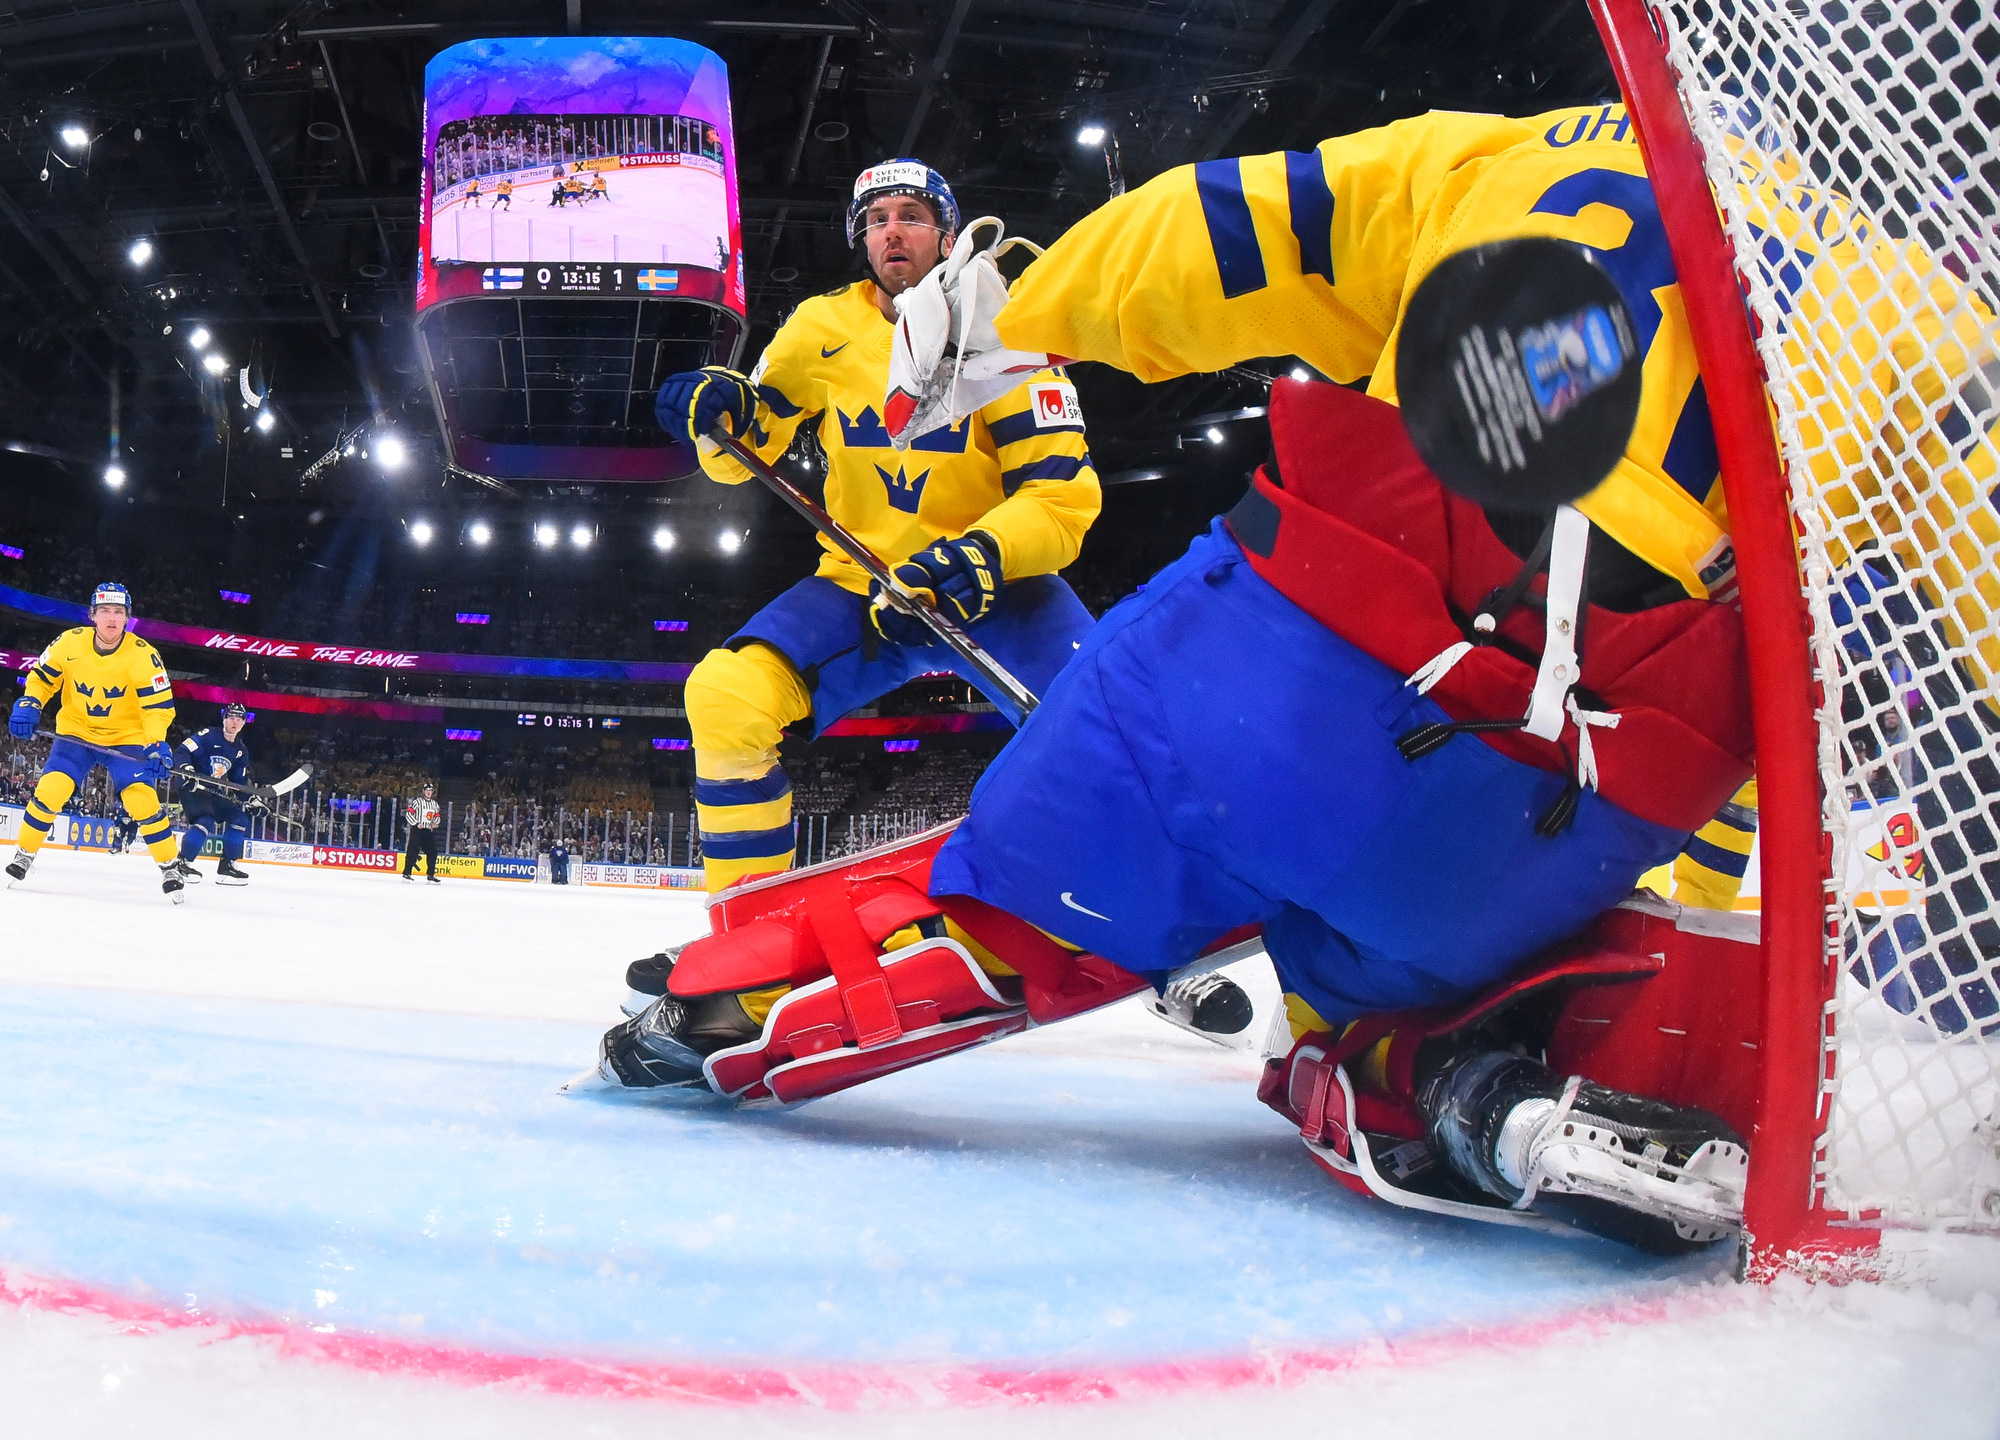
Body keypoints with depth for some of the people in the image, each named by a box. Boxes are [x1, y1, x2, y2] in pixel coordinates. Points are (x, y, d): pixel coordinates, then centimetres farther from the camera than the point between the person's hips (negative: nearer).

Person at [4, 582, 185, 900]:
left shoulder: (143, 655, -20)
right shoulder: (69, 642, -12)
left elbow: (159, 705, -19)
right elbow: (42, 677, 3)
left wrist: (156, 746, -32)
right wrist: (28, 706, -14)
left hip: (125, 737, -2)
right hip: (76, 732, 2)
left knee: (143, 800, -15)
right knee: (49, 790, -13)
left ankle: (170, 866, 1)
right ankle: (23, 856, 10)